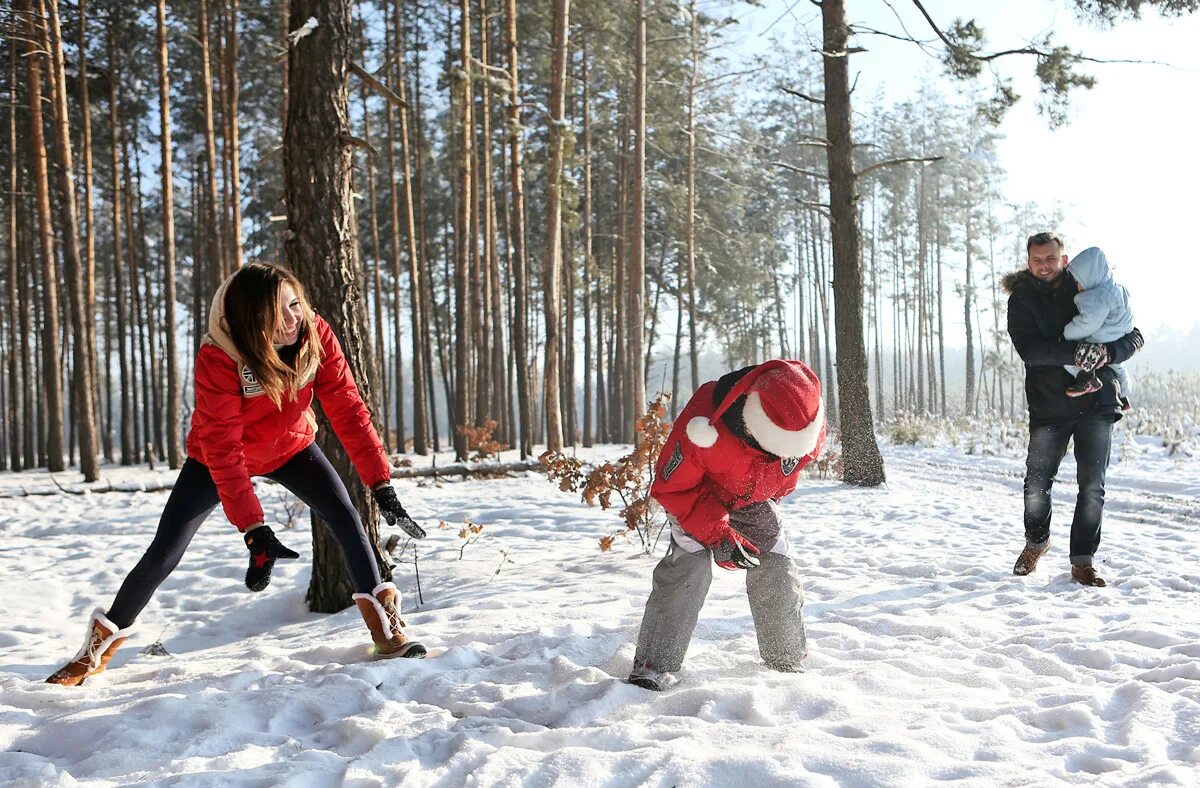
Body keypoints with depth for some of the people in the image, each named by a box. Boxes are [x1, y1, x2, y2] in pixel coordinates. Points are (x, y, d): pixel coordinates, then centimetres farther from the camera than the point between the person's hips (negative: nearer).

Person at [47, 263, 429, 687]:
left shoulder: (315, 334, -27)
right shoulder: (218, 358, -35)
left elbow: (348, 409, -24)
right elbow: (222, 449, -35)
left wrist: (382, 486, -30)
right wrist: (254, 530, -40)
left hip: (290, 447, 3)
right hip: (215, 457, -2)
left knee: (345, 516, -16)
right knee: (163, 554, -5)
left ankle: (385, 625, -4)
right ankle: (103, 643, 19)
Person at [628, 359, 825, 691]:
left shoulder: (808, 426, -29)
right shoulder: (705, 425, -45)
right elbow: (671, 487, -30)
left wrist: (773, 498, 10)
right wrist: (716, 534, -35)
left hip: (756, 498, 4)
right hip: (695, 494, -4)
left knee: (778, 570, -4)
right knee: (690, 566, -22)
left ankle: (788, 664, 17)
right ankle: (651, 668, -17)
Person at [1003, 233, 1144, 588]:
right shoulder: (1022, 299, 0)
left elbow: (1134, 336, 4)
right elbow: (1028, 348, -16)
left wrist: (1107, 352, -17)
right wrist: (1073, 352, -30)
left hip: (1096, 404, 1)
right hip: (1048, 408, -1)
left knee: (1093, 487, 2)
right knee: (1037, 485, 5)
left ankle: (1083, 561, 15)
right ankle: (1036, 542, 32)